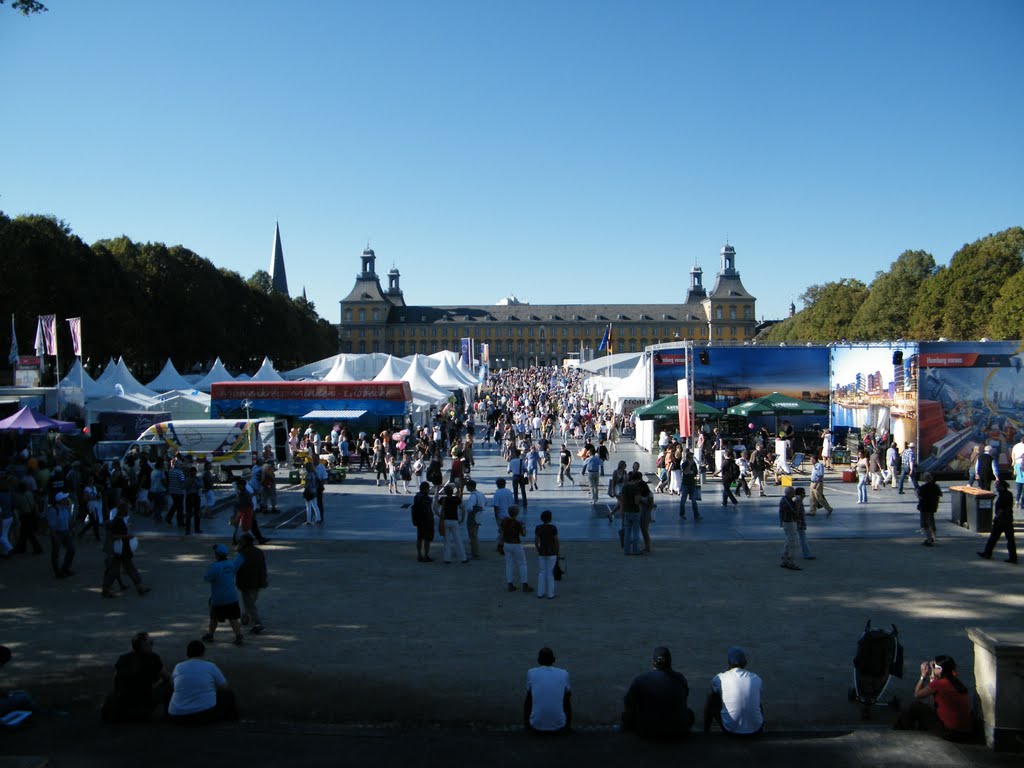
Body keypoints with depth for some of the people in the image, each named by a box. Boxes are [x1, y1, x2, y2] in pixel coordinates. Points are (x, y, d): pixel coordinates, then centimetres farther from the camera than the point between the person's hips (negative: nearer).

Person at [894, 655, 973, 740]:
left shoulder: (939, 683, -13)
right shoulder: (956, 682, 8)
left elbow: (917, 694, 2)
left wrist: (923, 675, 12)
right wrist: (933, 677, 17)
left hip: (951, 733, -7)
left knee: (915, 706, 10)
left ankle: (898, 732, 27)